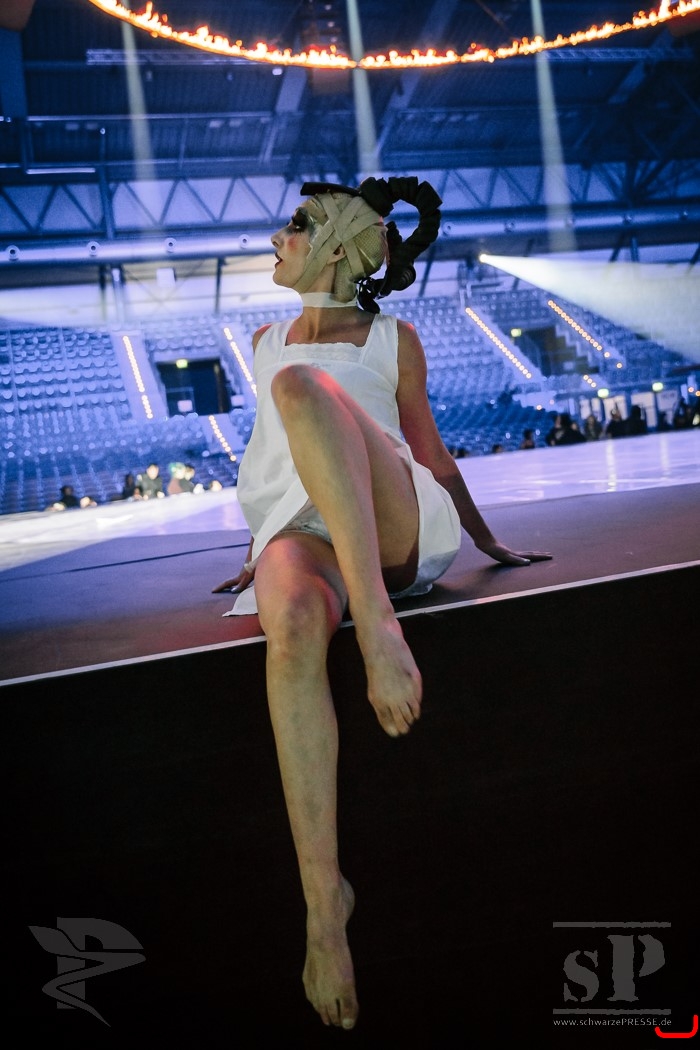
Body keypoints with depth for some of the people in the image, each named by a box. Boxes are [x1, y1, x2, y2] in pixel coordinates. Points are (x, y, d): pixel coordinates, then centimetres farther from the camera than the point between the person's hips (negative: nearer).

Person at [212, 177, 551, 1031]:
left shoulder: (393, 338, 18)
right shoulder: (267, 341, 27)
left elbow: (429, 450, 21)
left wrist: (491, 544, 21)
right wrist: (259, 550, 30)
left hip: (394, 528, -2)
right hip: (301, 534, 2)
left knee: (302, 385, -30)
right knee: (292, 624, -39)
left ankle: (379, 625, -47)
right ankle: (323, 902, -37)